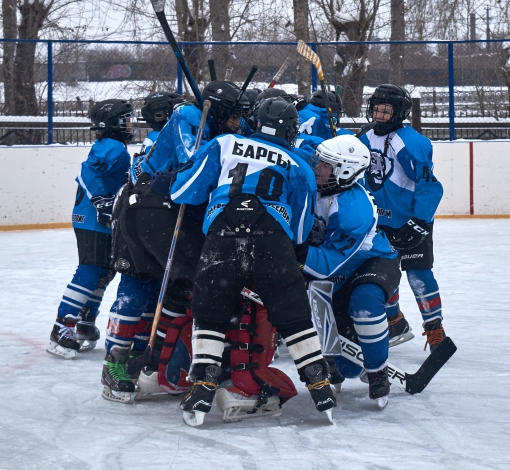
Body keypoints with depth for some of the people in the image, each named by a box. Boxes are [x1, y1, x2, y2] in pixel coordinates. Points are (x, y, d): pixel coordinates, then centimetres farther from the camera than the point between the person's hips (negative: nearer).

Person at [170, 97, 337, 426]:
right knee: (295, 319, 12)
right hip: (273, 245, 0)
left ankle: (203, 389, 4)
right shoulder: (298, 167, 21)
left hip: (221, 240, 0)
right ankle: (321, 388, 11)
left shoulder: (224, 145, 20)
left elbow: (184, 191, 15)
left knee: (210, 316, 15)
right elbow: (301, 231, 22)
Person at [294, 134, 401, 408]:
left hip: (375, 263, -6)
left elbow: (329, 264, -36)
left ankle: (378, 371, -23)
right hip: (339, 281, 6)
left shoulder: (353, 209, -34)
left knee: (364, 301, -42)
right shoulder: (314, 188, -13)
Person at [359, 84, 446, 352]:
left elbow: (429, 185, -22)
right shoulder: (368, 139, 4)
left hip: (411, 220, -8)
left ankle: (435, 330, -2)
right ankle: (396, 325, 28)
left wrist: (420, 220, -25)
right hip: (381, 221, 8)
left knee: (418, 274, -10)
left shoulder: (411, 142, -20)